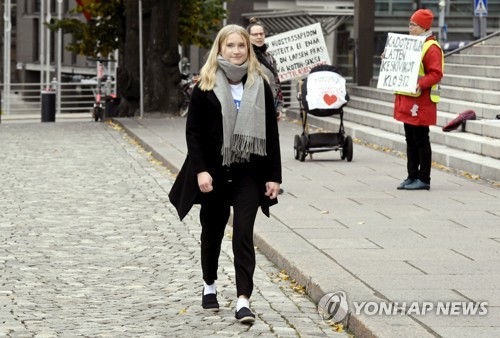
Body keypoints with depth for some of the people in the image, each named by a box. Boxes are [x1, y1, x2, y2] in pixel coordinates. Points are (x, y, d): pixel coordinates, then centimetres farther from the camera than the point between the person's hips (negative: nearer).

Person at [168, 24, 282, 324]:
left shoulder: (260, 85, 3)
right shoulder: (206, 87, -2)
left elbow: (271, 133, 4)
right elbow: (193, 131, -4)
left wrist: (274, 176, 0)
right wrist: (200, 170, -15)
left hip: (249, 173, 0)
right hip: (214, 173, 0)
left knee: (244, 235, -8)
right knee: (213, 232, 14)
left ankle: (243, 299, -12)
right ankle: (210, 286, 35)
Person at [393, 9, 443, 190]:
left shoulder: (431, 47, -12)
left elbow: (436, 73, -20)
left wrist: (420, 84, -32)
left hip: (422, 101, -9)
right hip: (407, 100, 9)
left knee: (421, 140, -4)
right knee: (410, 140, 12)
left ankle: (423, 179, 1)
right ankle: (412, 177, 18)